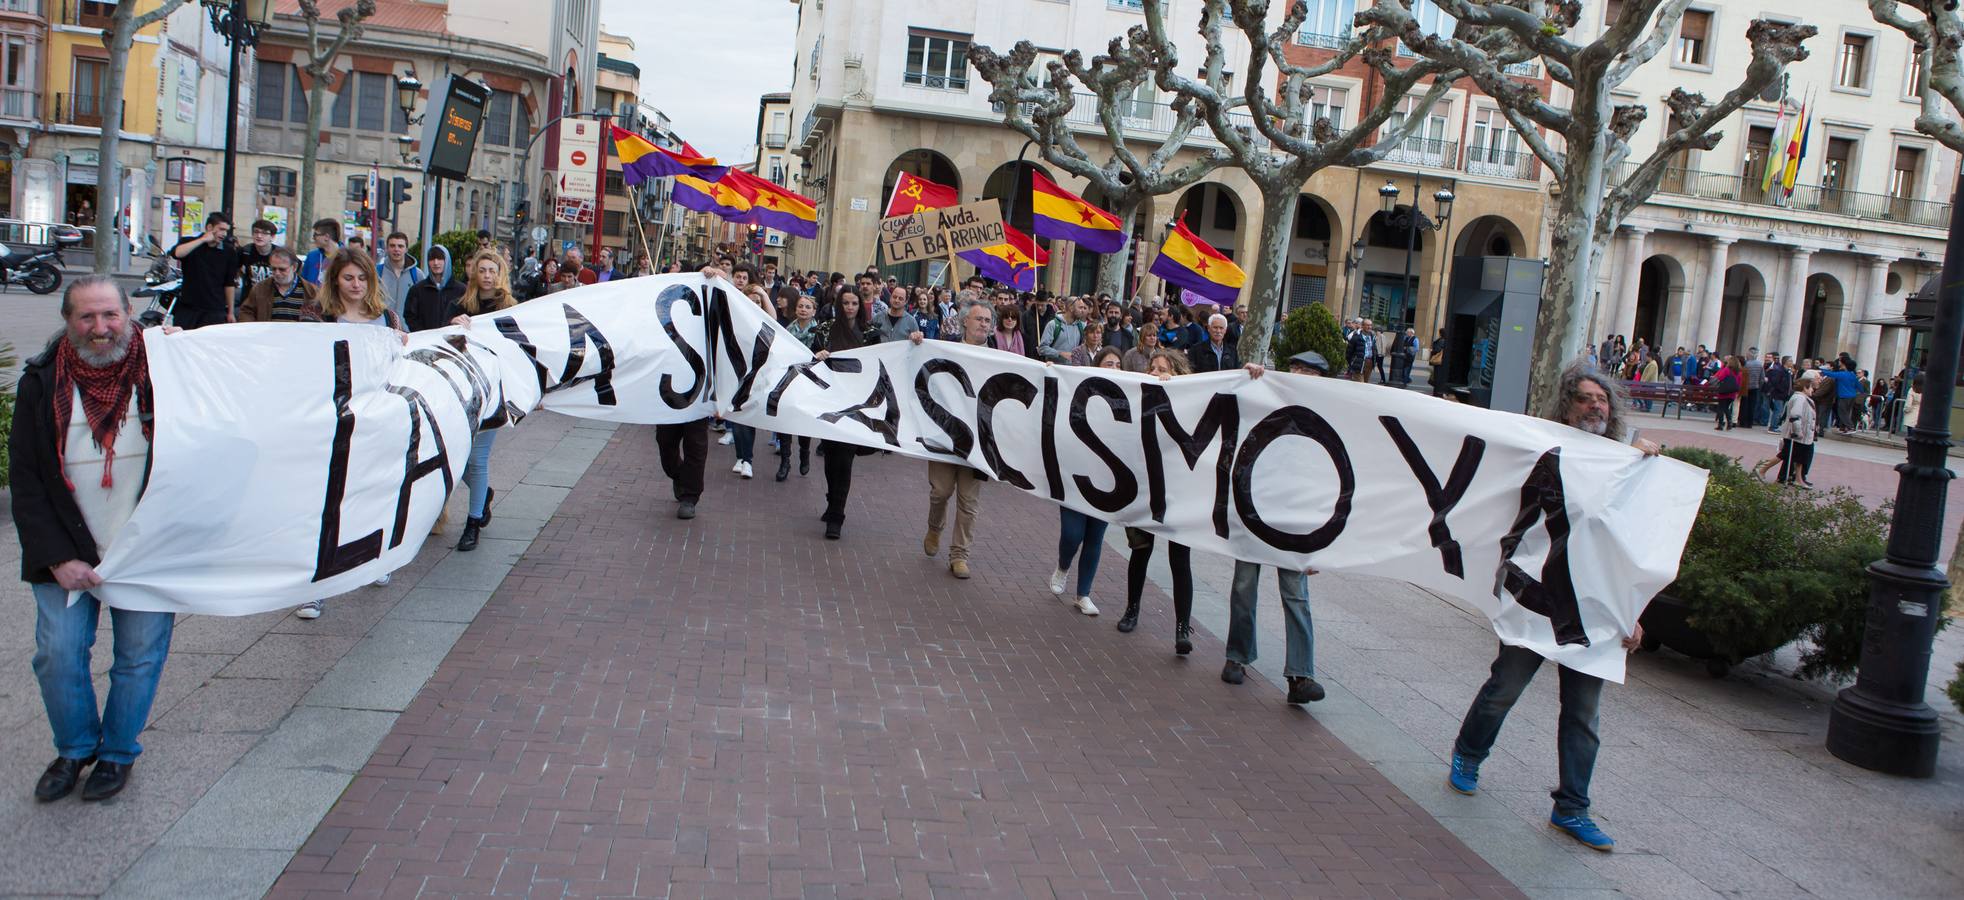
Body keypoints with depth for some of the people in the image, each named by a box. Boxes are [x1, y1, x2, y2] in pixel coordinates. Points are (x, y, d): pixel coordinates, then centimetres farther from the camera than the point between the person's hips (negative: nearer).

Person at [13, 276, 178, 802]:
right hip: (68, 554, 1)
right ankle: (75, 749, 25)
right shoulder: (41, 384, -1)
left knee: (140, 656, 5)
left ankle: (117, 753, 27)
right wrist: (57, 558, -10)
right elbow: (25, 481, -1)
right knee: (58, 655, -1)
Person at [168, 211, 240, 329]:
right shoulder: (190, 243, 4)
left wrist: (230, 312, 7)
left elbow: (230, 283, 8)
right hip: (187, 307, 0)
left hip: (215, 310, 0)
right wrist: (202, 240, -17)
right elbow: (176, 253, -21)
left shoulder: (229, 252, 6)